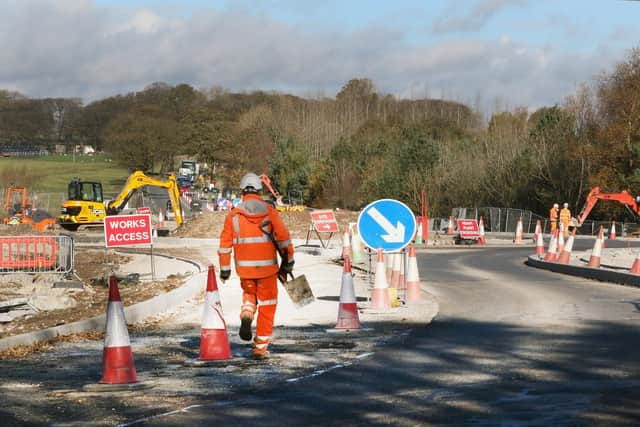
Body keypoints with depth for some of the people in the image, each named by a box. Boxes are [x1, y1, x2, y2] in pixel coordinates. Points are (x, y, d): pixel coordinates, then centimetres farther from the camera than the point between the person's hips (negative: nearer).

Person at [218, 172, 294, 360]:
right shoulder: (269, 212, -2)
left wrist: (225, 269, 9)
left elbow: (225, 244, 1)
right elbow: (283, 238, -6)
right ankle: (261, 347, 8)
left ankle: (246, 315, -4)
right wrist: (287, 263, 2)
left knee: (249, 293, 28)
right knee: (267, 306, 10)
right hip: (267, 267, -1)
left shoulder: (233, 214, 0)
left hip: (244, 268, 1)